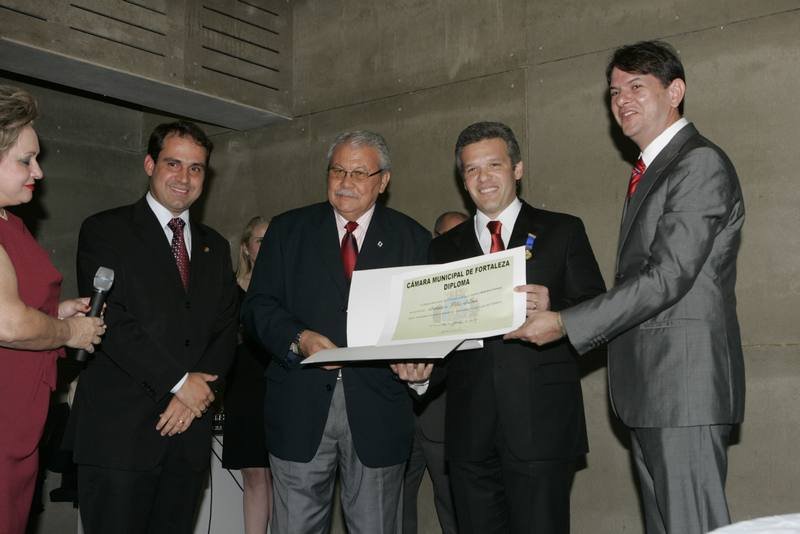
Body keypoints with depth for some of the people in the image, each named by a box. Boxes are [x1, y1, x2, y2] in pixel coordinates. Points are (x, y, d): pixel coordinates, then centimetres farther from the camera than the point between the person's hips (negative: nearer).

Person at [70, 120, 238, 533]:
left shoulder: (215, 247, 17)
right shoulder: (105, 231, 0)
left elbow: (225, 331, 12)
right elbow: (110, 320, -11)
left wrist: (198, 392, -5)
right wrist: (179, 382, -12)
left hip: (189, 430, 5)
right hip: (118, 430, -4)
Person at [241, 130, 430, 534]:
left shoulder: (413, 239, 8)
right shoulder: (288, 229, 9)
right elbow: (257, 306, 3)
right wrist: (299, 339, -16)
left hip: (377, 411, 0)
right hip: (301, 407, 0)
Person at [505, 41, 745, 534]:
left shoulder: (701, 164, -10)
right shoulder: (651, 172, 21)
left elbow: (667, 276, -19)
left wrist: (565, 324, -17)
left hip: (684, 382, -9)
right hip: (651, 389, 9)